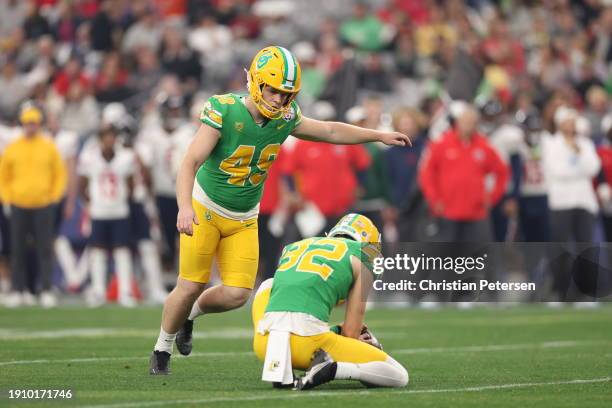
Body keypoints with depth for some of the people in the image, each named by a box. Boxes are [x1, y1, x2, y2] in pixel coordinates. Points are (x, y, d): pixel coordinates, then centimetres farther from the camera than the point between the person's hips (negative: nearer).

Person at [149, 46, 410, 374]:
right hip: (205, 210, -5)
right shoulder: (224, 111, -23)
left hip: (244, 220, 5)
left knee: (237, 294, -5)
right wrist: (184, 207, -42)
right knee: (191, 286, -4)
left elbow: (330, 131, 10)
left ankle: (190, 314, 27)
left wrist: (379, 136, 13)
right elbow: (190, 164, -28)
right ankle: (162, 347, 21)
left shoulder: (285, 119, -7)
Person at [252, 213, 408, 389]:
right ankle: (330, 369, -17)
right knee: (398, 376, 8)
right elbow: (351, 333, 10)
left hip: (264, 343, 5)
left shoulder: (294, 247, 28)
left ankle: (277, 367, 15)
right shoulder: (359, 261, 14)